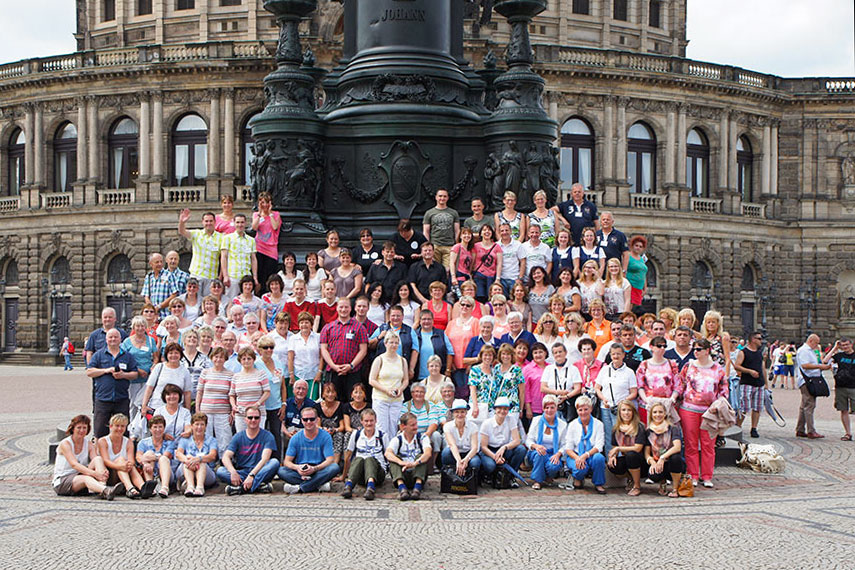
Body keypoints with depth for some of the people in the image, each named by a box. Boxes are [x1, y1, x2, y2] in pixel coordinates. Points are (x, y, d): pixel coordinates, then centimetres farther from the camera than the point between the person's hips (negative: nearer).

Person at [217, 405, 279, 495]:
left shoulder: (267, 436, 0)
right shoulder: (238, 437, 7)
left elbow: (265, 459, -13)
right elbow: (226, 457, -5)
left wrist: (251, 475, -28)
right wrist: (233, 472, -26)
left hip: (259, 472, -2)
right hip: (241, 472, 2)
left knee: (275, 462, -29)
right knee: (220, 471, -23)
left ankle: (241, 488, -36)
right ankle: (258, 485, -34)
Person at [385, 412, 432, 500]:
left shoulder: (422, 438, 4)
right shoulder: (397, 440, 4)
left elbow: (428, 453, -17)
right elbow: (387, 453, -18)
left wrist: (415, 463, -39)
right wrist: (400, 462, -40)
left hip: (418, 474, 0)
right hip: (402, 474, 0)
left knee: (421, 456, -24)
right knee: (393, 458, -23)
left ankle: (418, 487, -44)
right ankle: (402, 487, -45)